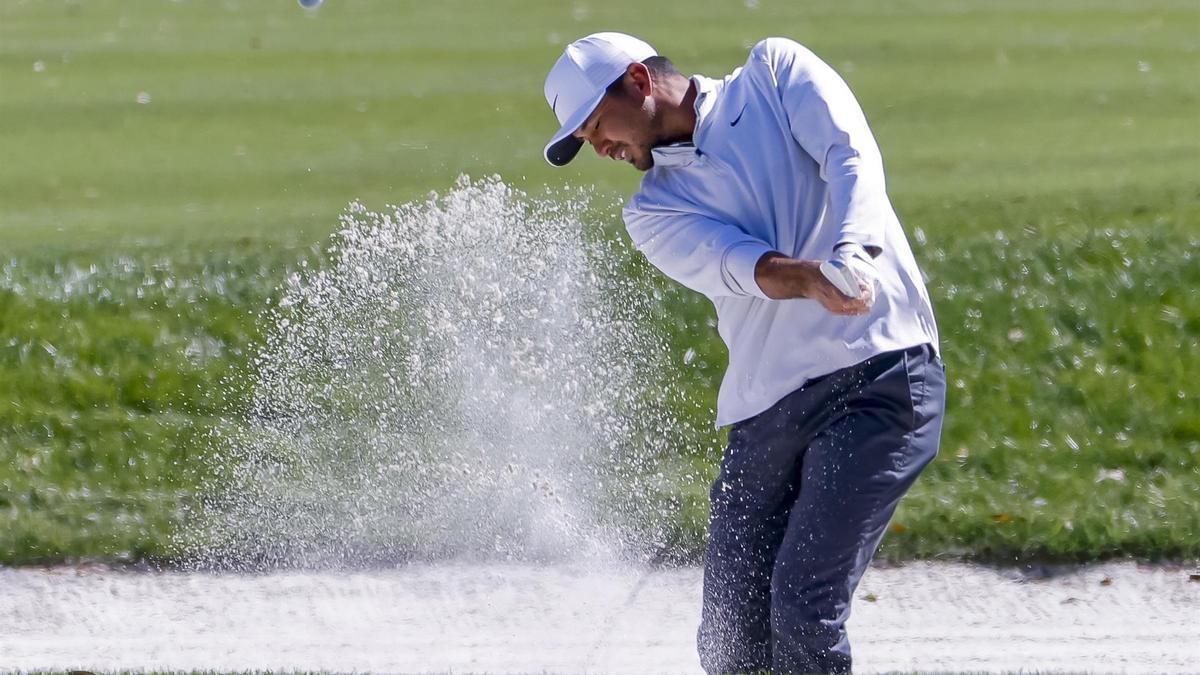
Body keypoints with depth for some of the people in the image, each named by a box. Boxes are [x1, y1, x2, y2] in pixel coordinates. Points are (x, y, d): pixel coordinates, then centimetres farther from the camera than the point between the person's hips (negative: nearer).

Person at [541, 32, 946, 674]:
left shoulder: (775, 72, 8)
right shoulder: (653, 211, 14)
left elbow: (852, 157, -10)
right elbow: (736, 265, -7)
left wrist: (852, 254, -31)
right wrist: (811, 282, -30)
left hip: (878, 377, -6)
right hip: (764, 420, 6)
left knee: (802, 615, -18)